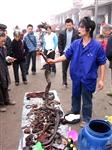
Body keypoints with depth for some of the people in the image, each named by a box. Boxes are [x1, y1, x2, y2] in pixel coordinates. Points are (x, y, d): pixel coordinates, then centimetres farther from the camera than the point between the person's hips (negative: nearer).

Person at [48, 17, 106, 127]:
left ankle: (86, 119, 34)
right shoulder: (75, 43, -5)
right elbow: (66, 56, 2)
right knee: (75, 96, 24)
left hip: (88, 78, -4)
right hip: (76, 76, 4)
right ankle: (75, 112, 49)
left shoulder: (97, 46, -17)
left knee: (87, 100, 13)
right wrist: (54, 60, -9)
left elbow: (102, 63, -10)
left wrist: (101, 79, -10)